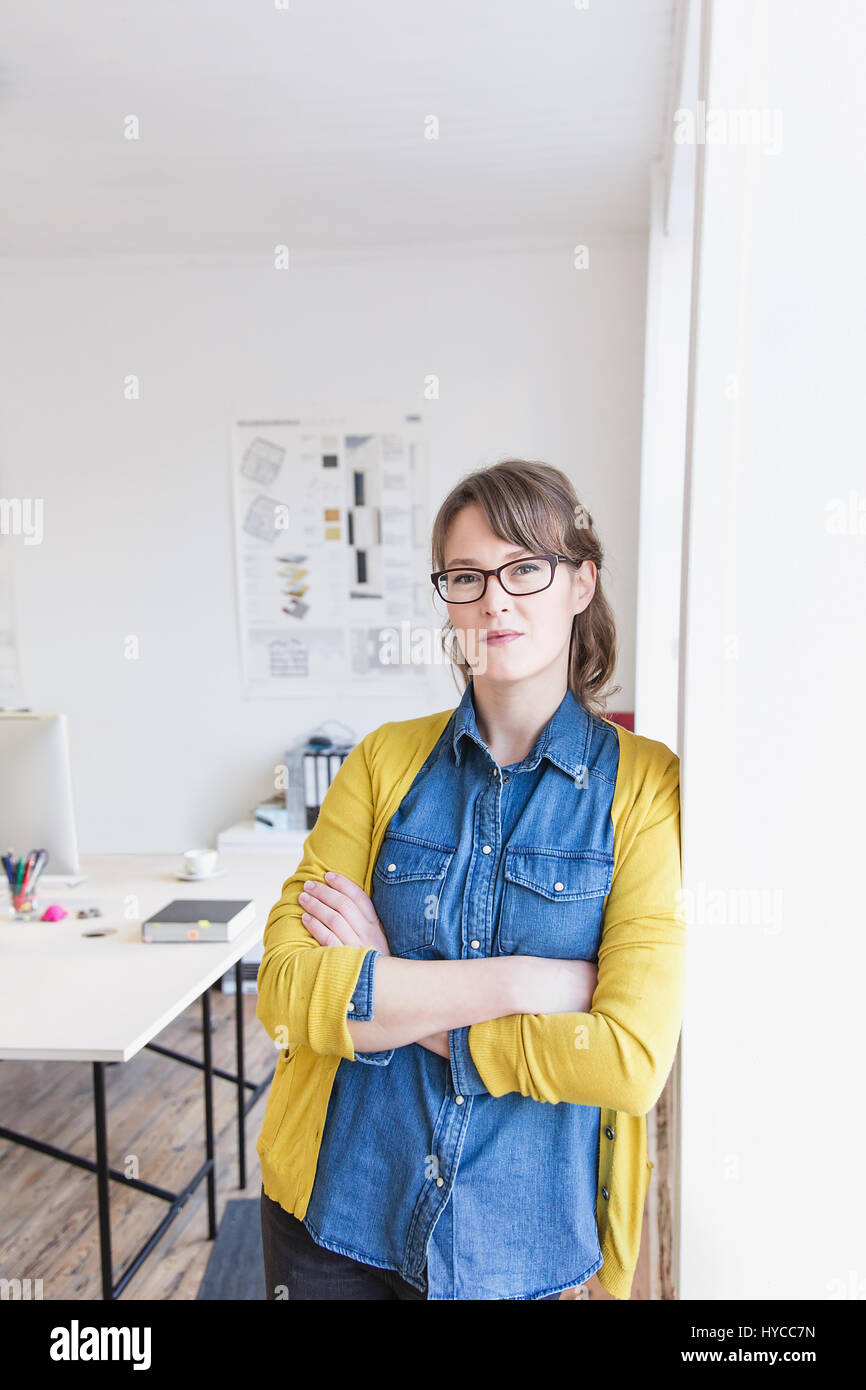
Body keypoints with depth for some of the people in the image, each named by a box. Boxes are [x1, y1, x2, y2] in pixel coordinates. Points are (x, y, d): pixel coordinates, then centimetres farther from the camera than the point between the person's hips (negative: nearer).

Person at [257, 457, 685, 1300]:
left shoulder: (646, 785, -11)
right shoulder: (385, 760, -4)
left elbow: (632, 1061, -19)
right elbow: (286, 989, -13)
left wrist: (382, 995, -15)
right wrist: (527, 981, -20)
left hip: (522, 1243, -1)